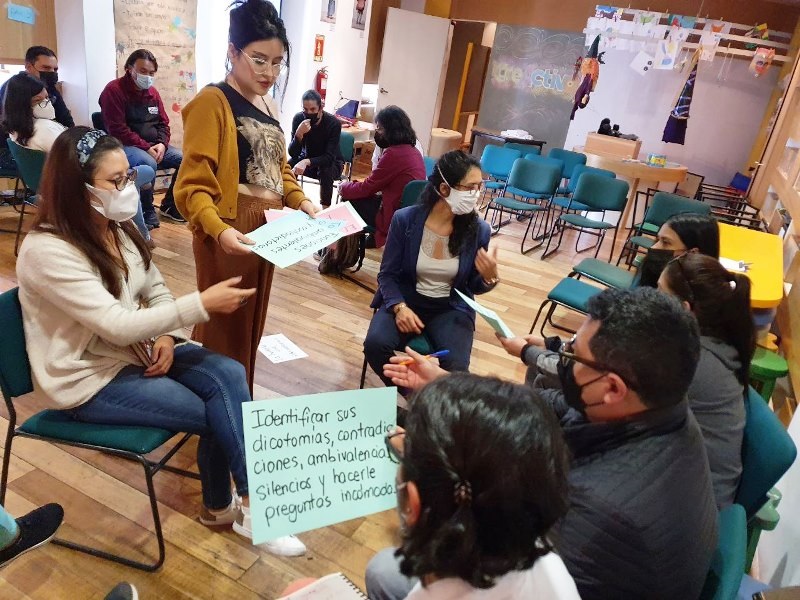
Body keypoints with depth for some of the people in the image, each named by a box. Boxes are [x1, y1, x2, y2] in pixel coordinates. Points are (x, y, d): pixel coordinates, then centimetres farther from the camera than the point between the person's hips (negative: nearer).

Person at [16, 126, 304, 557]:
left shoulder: (116, 228, 1)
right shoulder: (46, 251, -23)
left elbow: (156, 290, 9)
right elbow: (118, 325, -28)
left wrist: (166, 335, -11)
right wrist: (202, 304, -31)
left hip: (135, 349, 7)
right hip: (88, 379, -6)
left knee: (229, 376, -17)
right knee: (213, 413, -14)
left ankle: (247, 500, -7)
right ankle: (226, 506, 10)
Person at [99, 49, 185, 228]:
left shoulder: (153, 92, 11)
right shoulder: (114, 90, -9)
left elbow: (163, 123, 14)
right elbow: (117, 130, -17)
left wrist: (162, 144, -8)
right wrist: (145, 147, -23)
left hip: (154, 146, 7)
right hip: (124, 146, -7)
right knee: (148, 164, -37)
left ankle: (170, 205, 6)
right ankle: (147, 214, -19)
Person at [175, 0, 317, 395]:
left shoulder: (267, 104, 14)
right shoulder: (211, 102, -12)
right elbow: (193, 185, -18)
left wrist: (300, 201, 3)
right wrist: (218, 229, -34)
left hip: (266, 230, 8)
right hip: (230, 234, -8)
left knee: (252, 325, 17)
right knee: (224, 330, 1)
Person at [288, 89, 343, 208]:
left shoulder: (334, 123, -25)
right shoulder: (298, 118, -16)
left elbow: (329, 157, -30)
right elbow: (293, 153, -20)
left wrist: (307, 162, -47)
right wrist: (299, 133, -39)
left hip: (332, 162, -3)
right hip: (307, 157, 3)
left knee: (326, 171, -35)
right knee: (289, 166, -25)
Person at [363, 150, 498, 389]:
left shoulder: (478, 229, -7)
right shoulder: (405, 219, -11)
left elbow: (473, 288, 4)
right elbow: (387, 274, -3)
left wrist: (489, 278, -19)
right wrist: (399, 307, -22)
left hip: (452, 308, 0)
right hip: (406, 299, 0)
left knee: (456, 367, -27)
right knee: (375, 344, -28)